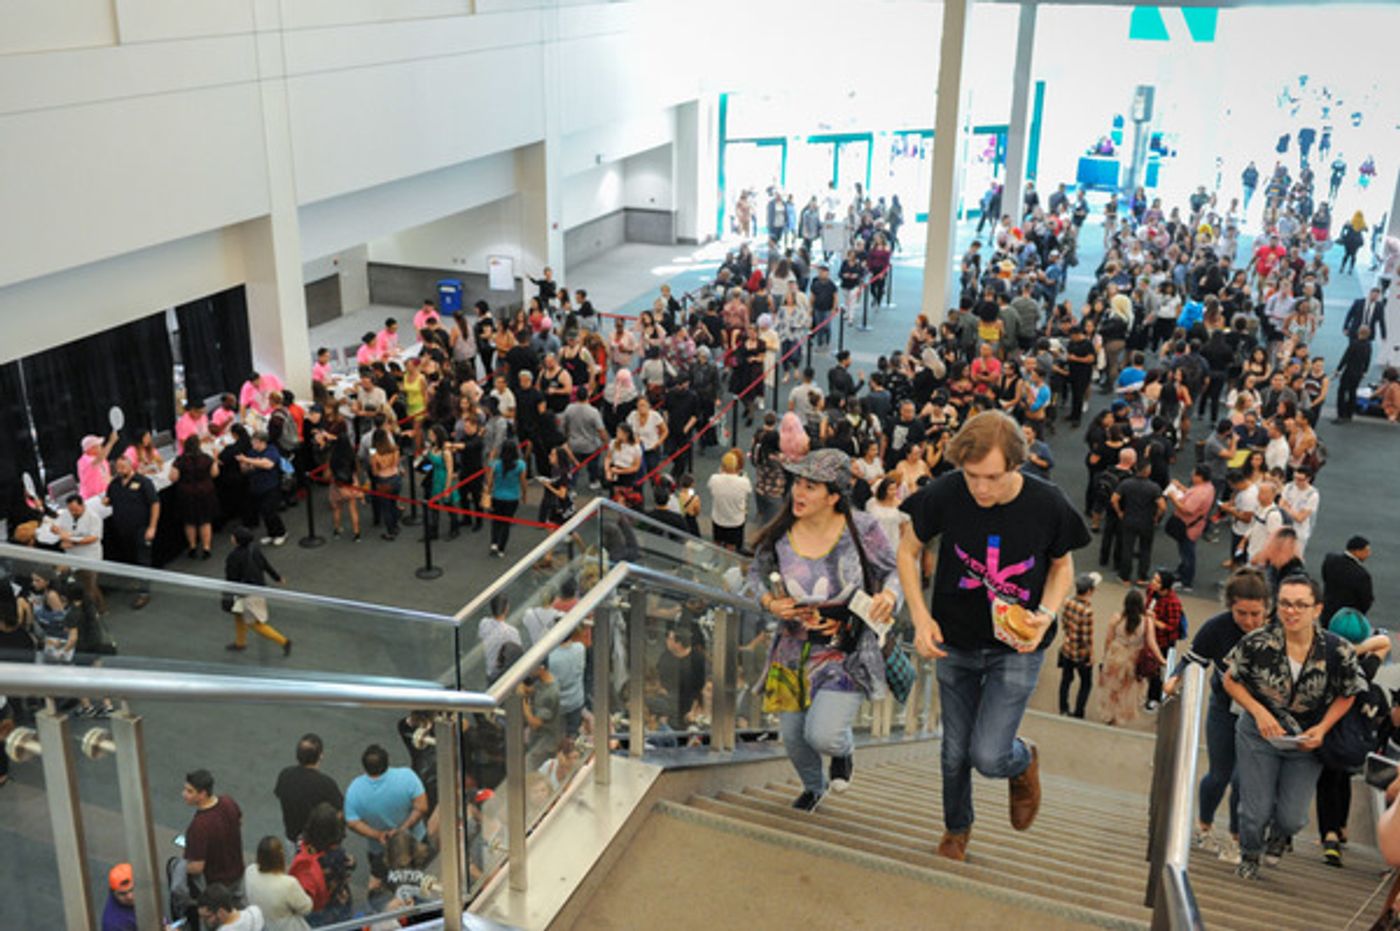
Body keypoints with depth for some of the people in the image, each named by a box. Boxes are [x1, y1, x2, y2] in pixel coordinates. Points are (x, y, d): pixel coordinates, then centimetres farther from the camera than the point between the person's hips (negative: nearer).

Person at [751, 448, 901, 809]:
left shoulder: (862, 531, -15)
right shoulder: (778, 535, -9)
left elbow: (895, 571, 0)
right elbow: (756, 573, 9)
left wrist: (889, 596, -21)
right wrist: (768, 601, -11)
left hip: (847, 655, -3)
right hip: (793, 653, 3)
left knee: (823, 736, -15)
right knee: (793, 736, 14)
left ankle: (844, 749, 26)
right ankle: (813, 787, 49)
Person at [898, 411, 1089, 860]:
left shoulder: (1048, 505, -19)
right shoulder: (943, 495, -19)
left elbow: (1062, 566, 1)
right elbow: (908, 551, -2)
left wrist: (1047, 614, -17)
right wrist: (921, 617, -13)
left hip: (1016, 648, -2)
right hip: (955, 642, 2)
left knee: (989, 757, -11)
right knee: (955, 753, 14)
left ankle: (1025, 760, 27)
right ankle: (956, 828, 45)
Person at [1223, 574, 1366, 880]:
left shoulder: (1338, 651, -17)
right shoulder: (1257, 643, -20)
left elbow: (1348, 694, 0)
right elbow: (1231, 680, -4)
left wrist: (1322, 728, -13)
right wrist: (1259, 712, -18)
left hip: (1307, 741, 1)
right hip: (1259, 735, -1)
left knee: (1292, 818, 1)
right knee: (1256, 812, 1)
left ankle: (1278, 835, 42)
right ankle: (1249, 856, 37)